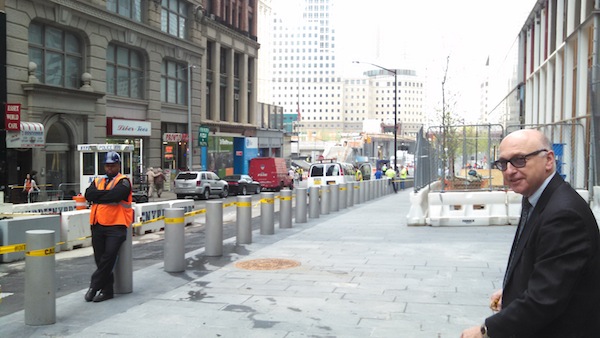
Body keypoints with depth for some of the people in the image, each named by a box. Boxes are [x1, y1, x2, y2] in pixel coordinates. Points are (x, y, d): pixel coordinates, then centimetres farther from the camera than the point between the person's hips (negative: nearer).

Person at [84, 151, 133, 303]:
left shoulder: (123, 182, 2)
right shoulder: (97, 181, 19)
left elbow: (115, 195, -18)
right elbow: (88, 194, -1)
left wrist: (98, 196, -4)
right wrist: (107, 194, -10)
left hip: (116, 226, -5)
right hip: (98, 226, 5)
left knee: (108, 257, -14)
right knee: (100, 259, 6)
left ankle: (94, 286, -4)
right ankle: (107, 290, 14)